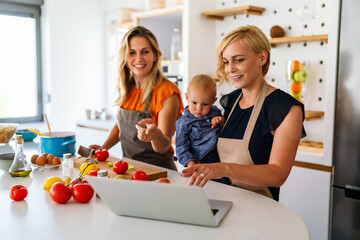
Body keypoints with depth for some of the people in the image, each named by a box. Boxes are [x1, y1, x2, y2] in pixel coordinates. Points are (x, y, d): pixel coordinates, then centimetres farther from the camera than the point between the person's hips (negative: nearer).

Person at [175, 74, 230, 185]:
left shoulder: (215, 112, 12)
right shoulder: (184, 122, 0)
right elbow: (182, 146, -1)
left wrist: (222, 121, 1)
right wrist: (190, 162, -17)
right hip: (201, 164, -4)